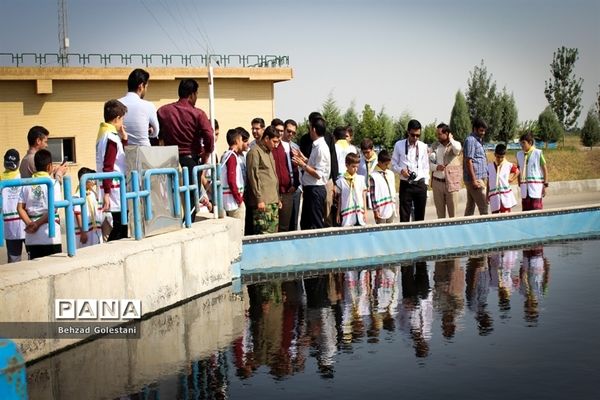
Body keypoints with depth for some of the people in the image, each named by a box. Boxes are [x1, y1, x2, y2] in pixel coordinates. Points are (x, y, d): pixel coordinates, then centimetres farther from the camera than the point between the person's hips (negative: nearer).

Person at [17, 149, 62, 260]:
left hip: (31, 238, 4)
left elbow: (20, 208, 0)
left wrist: (29, 223, -6)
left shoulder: (27, 184, 7)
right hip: (50, 237, -4)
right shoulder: (53, 183, -5)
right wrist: (37, 224, -7)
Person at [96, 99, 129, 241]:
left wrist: (124, 139, 14)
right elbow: (108, 167, -20)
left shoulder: (105, 133, 14)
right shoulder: (111, 137, -15)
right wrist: (106, 193, -23)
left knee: (120, 227, 13)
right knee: (120, 228, -6)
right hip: (115, 188, -10)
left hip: (113, 188, 10)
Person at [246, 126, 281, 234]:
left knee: (273, 233, 7)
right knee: (263, 234, -11)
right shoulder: (255, 152, -7)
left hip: (273, 201, 9)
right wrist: (259, 199, -17)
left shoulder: (269, 152, 20)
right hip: (263, 202, -9)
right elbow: (253, 177, -13)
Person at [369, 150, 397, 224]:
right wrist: (375, 210, -12)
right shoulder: (374, 176, -9)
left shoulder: (391, 174, 10)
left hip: (391, 209, 6)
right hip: (381, 210, -6)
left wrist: (394, 207, 15)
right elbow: (373, 195, -11)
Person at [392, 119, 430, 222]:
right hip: (405, 184, -2)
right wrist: (401, 170, -17)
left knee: (420, 215, 9)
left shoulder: (423, 146, 4)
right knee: (404, 215, -1)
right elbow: (394, 164, 3)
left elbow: (426, 166, 10)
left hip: (420, 184, 2)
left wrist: (426, 182, 4)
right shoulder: (399, 145, -2)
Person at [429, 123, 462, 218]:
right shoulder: (435, 146, 10)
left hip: (451, 182, -4)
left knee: (453, 212, -1)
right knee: (440, 212, 10)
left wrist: (450, 139, -9)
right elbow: (429, 162, 8)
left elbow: (457, 149, -26)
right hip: (437, 182, 4)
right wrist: (436, 167, -12)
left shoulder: (455, 144, -1)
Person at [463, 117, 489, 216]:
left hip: (480, 178, 10)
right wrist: (474, 180, -20)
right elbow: (468, 161, -17)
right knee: (483, 207, -8)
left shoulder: (478, 140, 18)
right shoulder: (470, 140, -12)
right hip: (475, 178, -10)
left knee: (470, 206, 10)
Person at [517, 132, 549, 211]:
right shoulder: (519, 154, 9)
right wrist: (519, 184, 13)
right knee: (526, 210, 4)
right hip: (524, 187, 4)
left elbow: (545, 169, -2)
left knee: (537, 209, -6)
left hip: (536, 186, -4)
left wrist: (545, 185, -5)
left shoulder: (538, 153, -4)